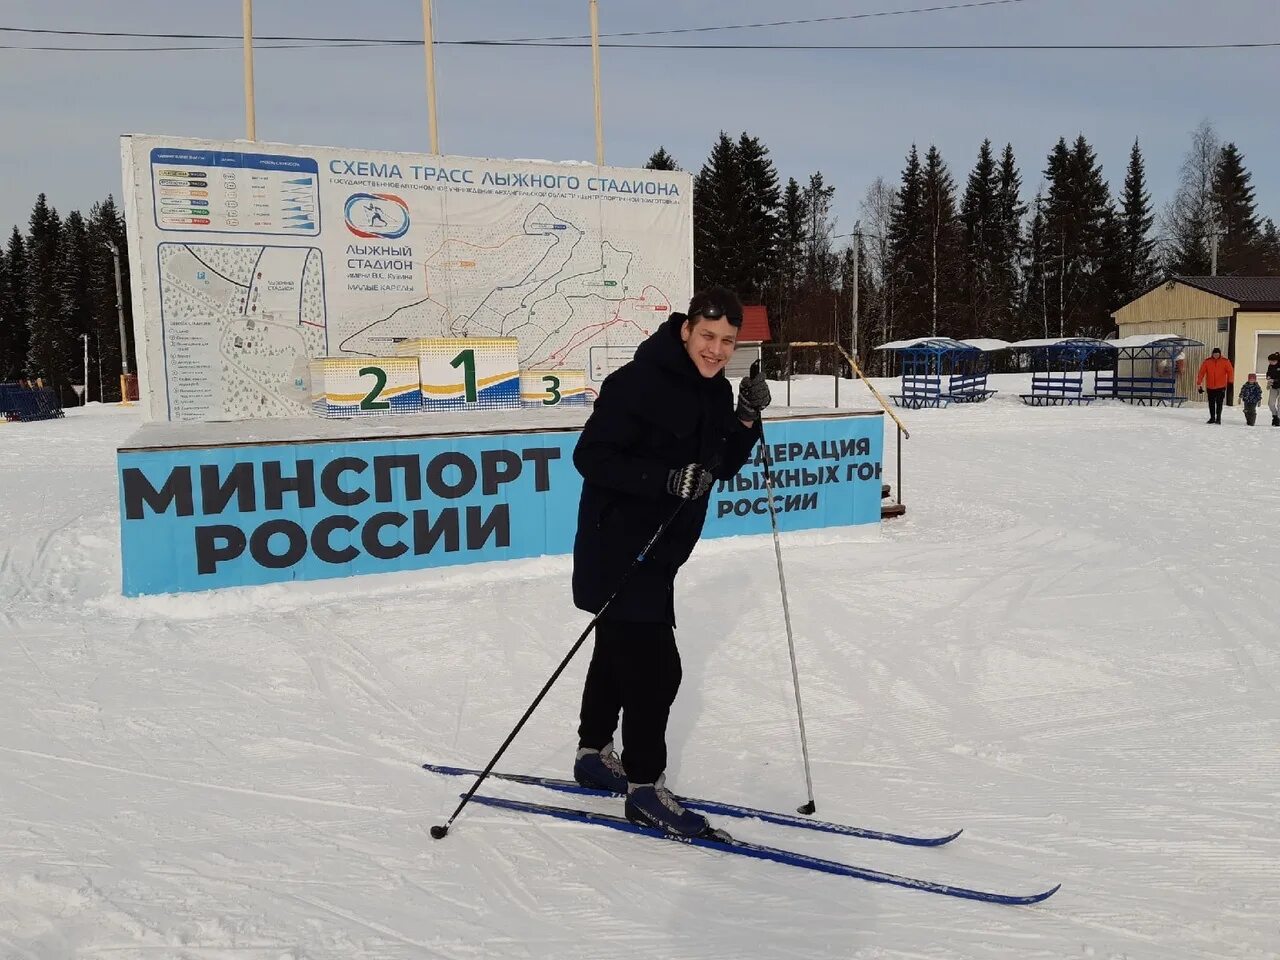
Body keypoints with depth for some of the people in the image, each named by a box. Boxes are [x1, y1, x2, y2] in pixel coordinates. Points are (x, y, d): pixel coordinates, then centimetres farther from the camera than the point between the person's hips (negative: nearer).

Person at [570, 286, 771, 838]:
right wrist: (666, 478, -31)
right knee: (655, 667, -8)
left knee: (620, 656, 21)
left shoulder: (715, 390, 5)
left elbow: (722, 468, 9)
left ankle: (593, 756, 39)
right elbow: (591, 456, -23)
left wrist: (747, 418, -6)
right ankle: (644, 788, 7)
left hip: (659, 552, 9)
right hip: (617, 550, -9)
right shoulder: (638, 383, -21)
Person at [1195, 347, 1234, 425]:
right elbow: (1201, 372, -1)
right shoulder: (1207, 361, -1)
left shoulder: (1225, 361, -3)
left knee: (1219, 403, -6)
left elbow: (1230, 372, -3)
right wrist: (1199, 383, -6)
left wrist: (1230, 382, -13)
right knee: (1211, 403, 9)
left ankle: (1218, 418, 0)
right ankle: (1212, 418, 20)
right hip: (1210, 387, 2)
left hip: (1221, 387, -2)